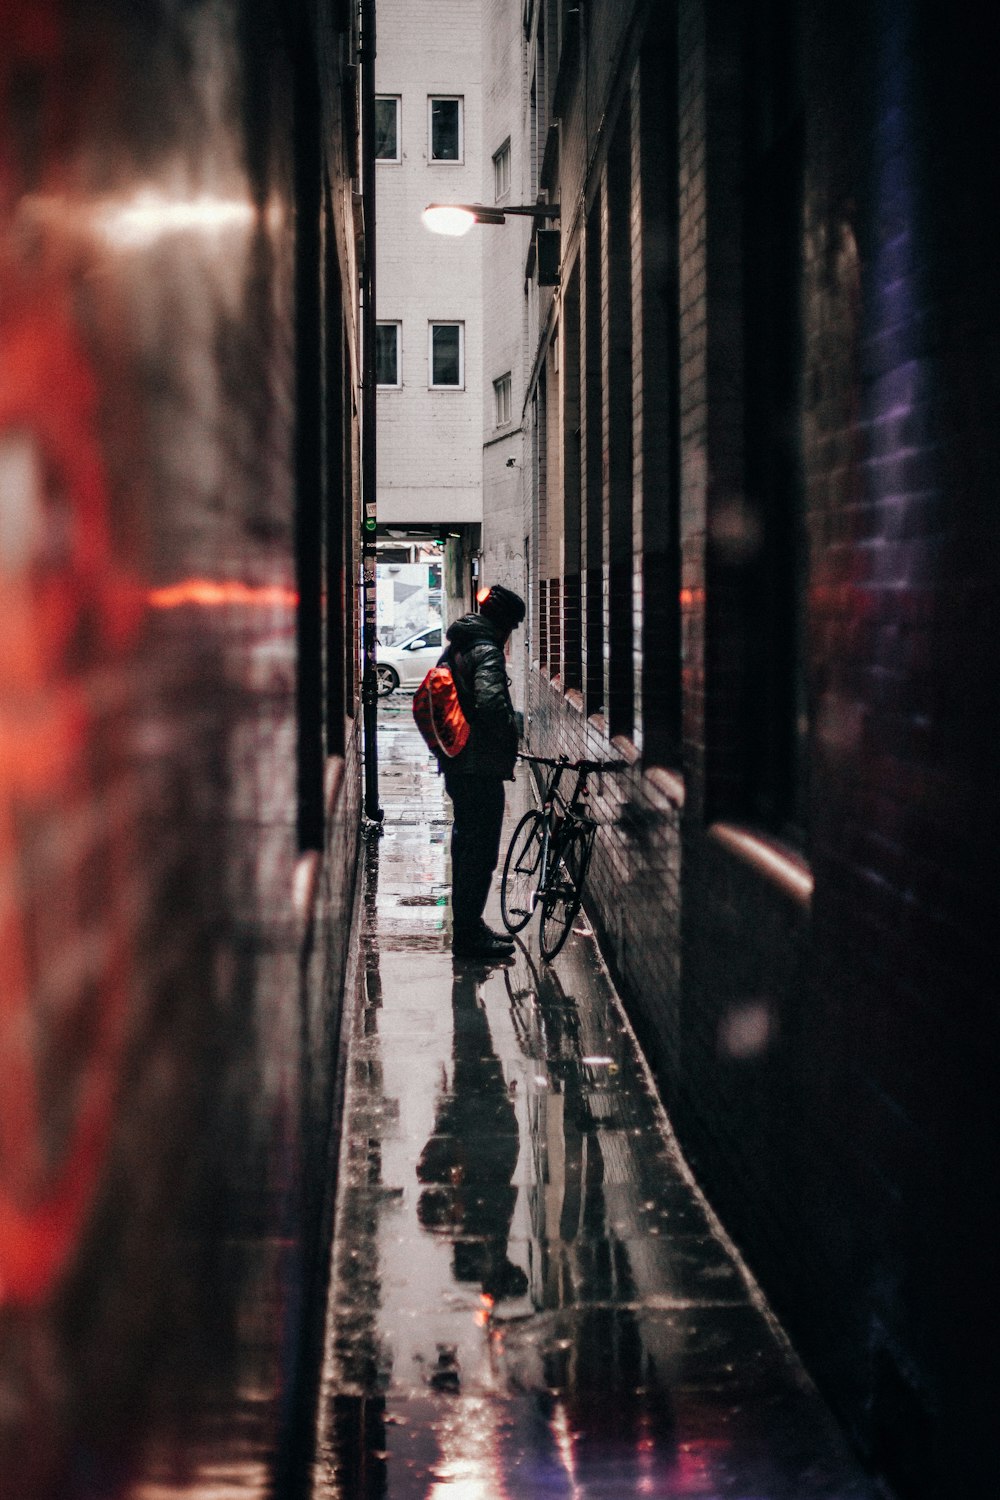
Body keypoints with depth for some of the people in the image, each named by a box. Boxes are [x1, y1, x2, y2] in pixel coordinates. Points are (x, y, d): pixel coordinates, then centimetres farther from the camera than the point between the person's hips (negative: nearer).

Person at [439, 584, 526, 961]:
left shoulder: (456, 647, 14)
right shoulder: (486, 651, -16)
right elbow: (491, 701, -31)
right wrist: (510, 733, -14)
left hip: (457, 765, 10)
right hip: (481, 768, -10)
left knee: (467, 845, 18)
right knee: (481, 851, -4)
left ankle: (467, 926, 27)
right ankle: (469, 934, -2)